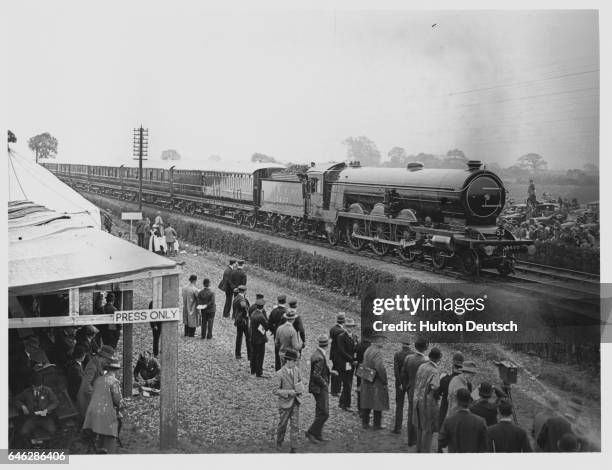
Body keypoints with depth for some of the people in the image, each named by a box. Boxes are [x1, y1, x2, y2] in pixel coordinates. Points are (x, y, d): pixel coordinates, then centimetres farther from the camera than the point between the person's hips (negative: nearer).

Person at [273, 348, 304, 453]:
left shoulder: (296, 370, 0)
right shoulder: (280, 373, -17)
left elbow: (300, 382, 17)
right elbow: (275, 391, -16)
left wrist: (300, 390, -4)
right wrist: (289, 392, -24)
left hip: (295, 402, 4)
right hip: (285, 402, -4)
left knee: (295, 425, 1)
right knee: (282, 425, 12)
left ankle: (293, 448, 7)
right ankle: (279, 442, 37)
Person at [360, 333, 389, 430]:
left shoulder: (367, 350, 6)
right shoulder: (377, 352, -19)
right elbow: (380, 367, -27)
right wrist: (384, 380, -16)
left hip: (366, 381, 8)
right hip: (376, 382, -8)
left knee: (366, 403, 15)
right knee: (378, 404, 5)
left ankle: (365, 423, 22)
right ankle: (377, 425, 11)